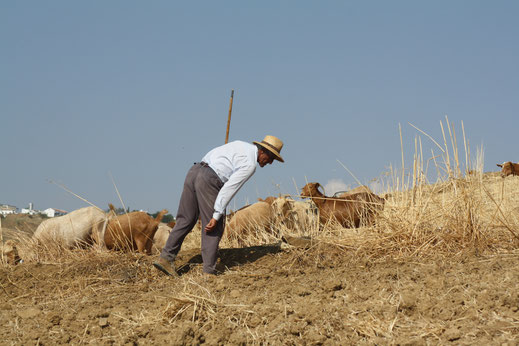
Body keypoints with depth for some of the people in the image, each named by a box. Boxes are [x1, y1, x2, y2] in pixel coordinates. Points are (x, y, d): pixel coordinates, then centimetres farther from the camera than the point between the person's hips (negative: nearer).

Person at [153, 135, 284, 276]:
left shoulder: (240, 145, 22)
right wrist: (216, 216, -14)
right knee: (214, 227, 2)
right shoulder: (250, 165, -5)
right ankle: (209, 271, 4)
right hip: (208, 181, -8)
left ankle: (166, 258, 7)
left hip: (193, 171, 9)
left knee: (185, 220, 13)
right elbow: (229, 189, -13)